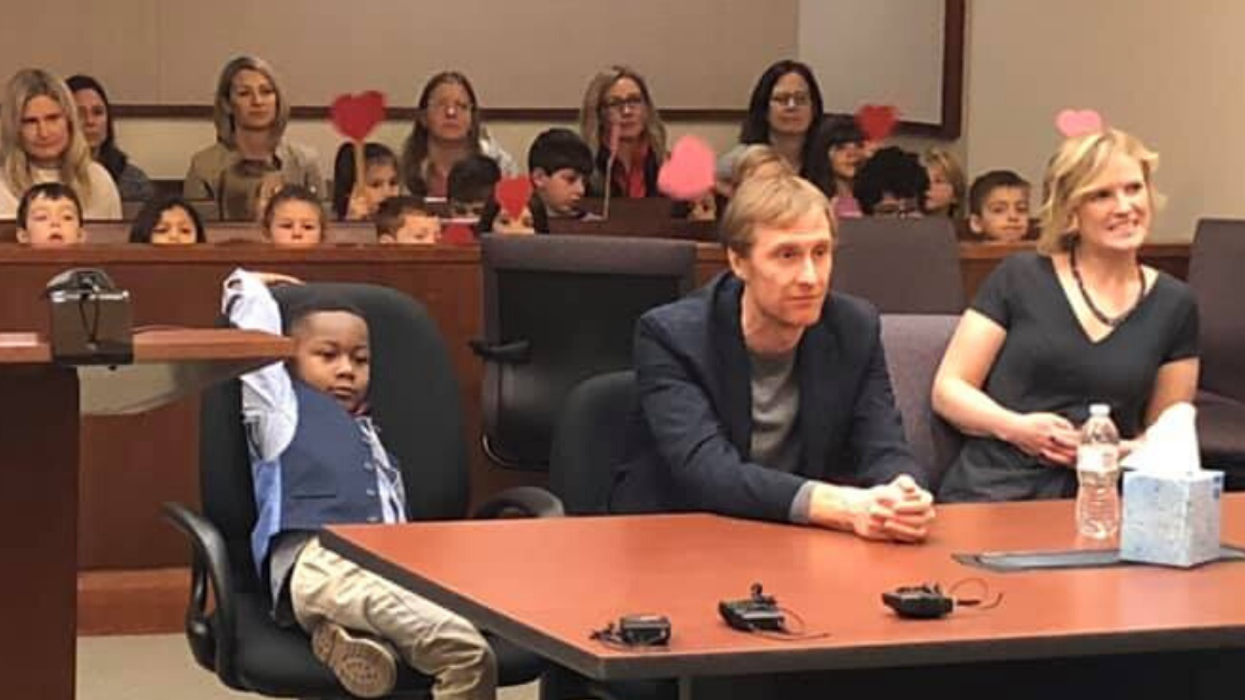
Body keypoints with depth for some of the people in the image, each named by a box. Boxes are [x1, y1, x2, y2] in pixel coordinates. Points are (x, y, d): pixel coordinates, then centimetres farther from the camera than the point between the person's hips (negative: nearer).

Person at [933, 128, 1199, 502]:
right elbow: (948, 390, 6)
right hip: (990, 495, -2)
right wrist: (1014, 427, -13)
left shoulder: (1174, 304, 10)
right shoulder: (1020, 278, 5)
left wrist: (1125, 452, -5)